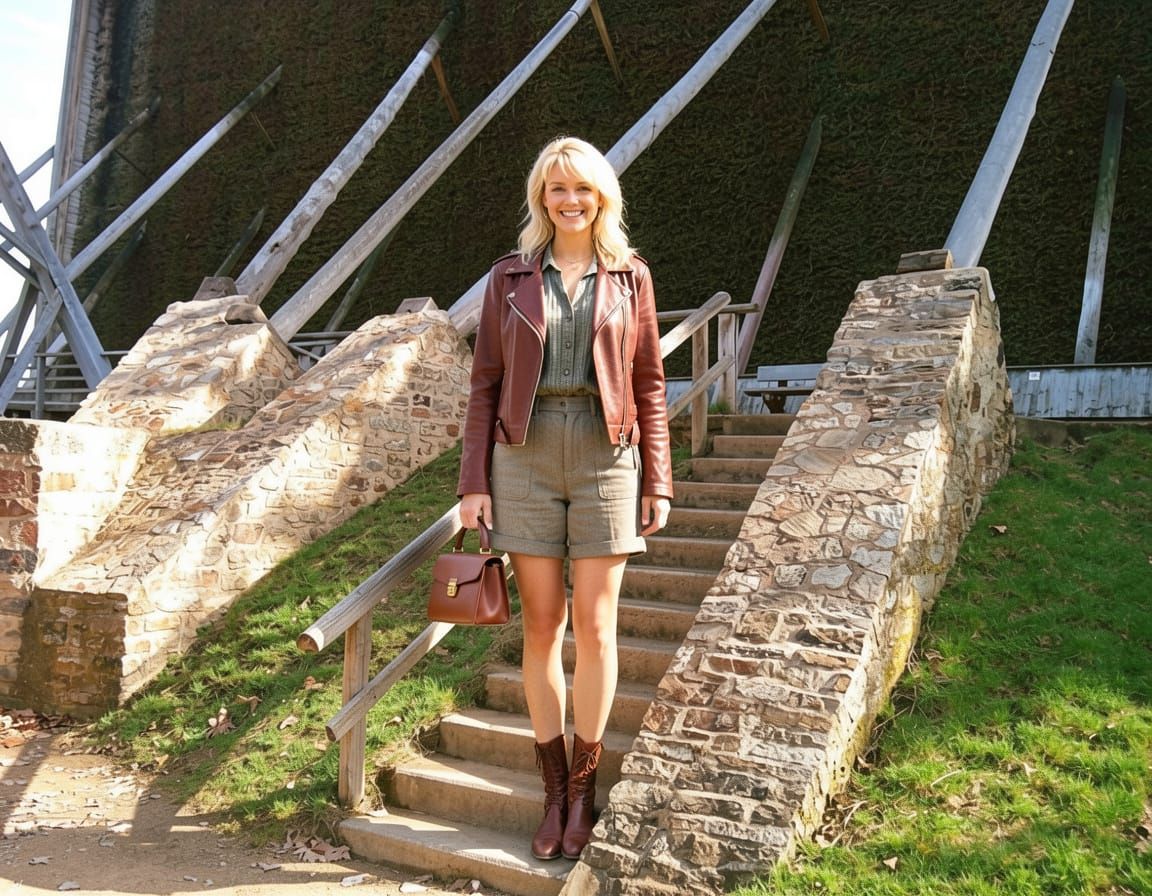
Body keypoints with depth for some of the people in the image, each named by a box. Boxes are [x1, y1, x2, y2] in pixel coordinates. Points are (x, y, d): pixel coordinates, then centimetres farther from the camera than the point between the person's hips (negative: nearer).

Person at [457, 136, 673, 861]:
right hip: (527, 453, 1)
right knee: (542, 624, 4)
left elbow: (650, 385, 7)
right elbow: (486, 383, 6)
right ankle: (554, 791, 17)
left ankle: (583, 787, 17)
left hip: (606, 454, 0)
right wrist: (474, 481, 1)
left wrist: (659, 481, 2)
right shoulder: (511, 277, 8)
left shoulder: (630, 276, 7)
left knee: (594, 624, 1)